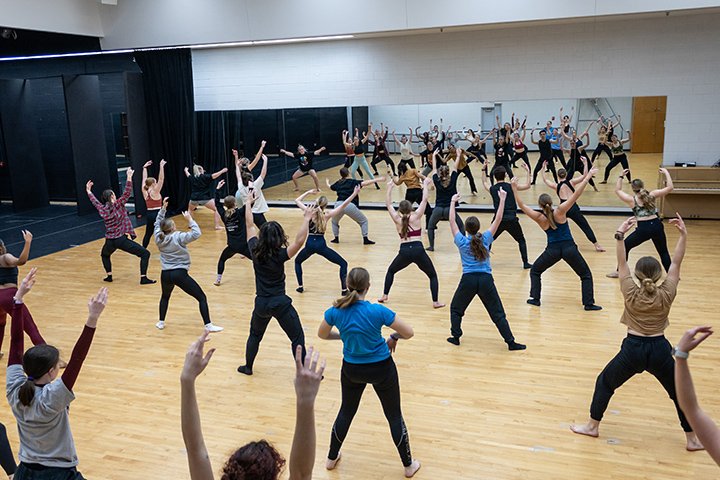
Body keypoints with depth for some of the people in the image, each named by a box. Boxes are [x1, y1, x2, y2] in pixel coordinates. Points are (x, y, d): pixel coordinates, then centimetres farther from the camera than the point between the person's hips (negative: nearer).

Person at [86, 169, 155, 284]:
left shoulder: (102, 209, 7)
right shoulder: (118, 204, -7)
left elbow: (94, 201, 26)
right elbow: (127, 193, -11)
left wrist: (88, 191, 41)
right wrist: (129, 177, -11)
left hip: (110, 241, 6)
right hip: (121, 239, -5)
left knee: (104, 255, 39)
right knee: (145, 254, -3)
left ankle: (109, 276, 31)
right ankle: (143, 278, -13)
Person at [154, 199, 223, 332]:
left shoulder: (158, 238, 3)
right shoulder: (178, 237, -12)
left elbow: (158, 223, 20)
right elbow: (197, 234, -19)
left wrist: (163, 208, 19)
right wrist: (189, 219, -11)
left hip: (166, 275, 5)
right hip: (180, 274, -5)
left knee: (165, 296, 34)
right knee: (201, 297, 3)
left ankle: (161, 322, 35)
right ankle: (208, 325, -3)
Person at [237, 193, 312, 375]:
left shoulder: (255, 251, -4)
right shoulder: (280, 255, -17)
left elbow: (249, 226, 8)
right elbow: (299, 241, -29)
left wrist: (248, 203, 17)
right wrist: (306, 219, -25)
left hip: (261, 303, 5)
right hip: (280, 303, -5)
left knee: (255, 334, 29)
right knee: (297, 338, 6)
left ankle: (248, 367, 40)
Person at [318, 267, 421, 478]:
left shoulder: (335, 311, -15)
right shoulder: (378, 311, -24)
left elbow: (322, 334, 5)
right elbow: (409, 333, -16)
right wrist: (394, 337, 3)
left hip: (352, 369, 3)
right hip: (381, 368, -3)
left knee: (346, 412, 25)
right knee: (394, 415, 15)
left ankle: (332, 458, 40)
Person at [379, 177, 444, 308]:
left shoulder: (397, 219, 11)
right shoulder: (416, 217, 6)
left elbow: (388, 204, 20)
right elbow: (424, 200, 10)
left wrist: (390, 187, 27)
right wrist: (426, 184, 21)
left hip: (404, 252, 2)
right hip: (418, 251, -1)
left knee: (391, 271, 27)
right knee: (432, 275, 14)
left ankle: (384, 296, 24)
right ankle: (435, 302, 4)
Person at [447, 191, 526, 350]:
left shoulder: (461, 242, 1)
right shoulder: (485, 239, 1)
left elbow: (452, 222, 12)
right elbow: (498, 220, 7)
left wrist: (453, 202, 19)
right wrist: (502, 199, 11)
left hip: (468, 279, 0)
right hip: (486, 279, 0)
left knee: (456, 308, 22)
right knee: (497, 313, 5)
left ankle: (456, 337, 24)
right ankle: (511, 342, 4)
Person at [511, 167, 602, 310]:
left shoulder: (539, 218, -5)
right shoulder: (560, 211, -9)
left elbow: (521, 205, -1)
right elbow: (576, 194, -12)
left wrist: (514, 188, -1)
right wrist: (588, 176, -10)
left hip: (553, 250, 1)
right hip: (569, 247, -1)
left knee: (535, 271, 24)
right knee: (586, 275, 14)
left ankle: (535, 298, 19)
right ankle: (589, 303, 7)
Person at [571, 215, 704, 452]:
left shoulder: (631, 294, -7)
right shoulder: (666, 295, -5)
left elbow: (621, 263, -5)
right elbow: (676, 264, 2)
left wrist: (620, 235, -11)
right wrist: (683, 235, 1)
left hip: (633, 349, -1)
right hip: (659, 350, 1)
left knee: (605, 382, 18)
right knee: (679, 392, 19)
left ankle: (592, 426, 25)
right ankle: (692, 439, 26)